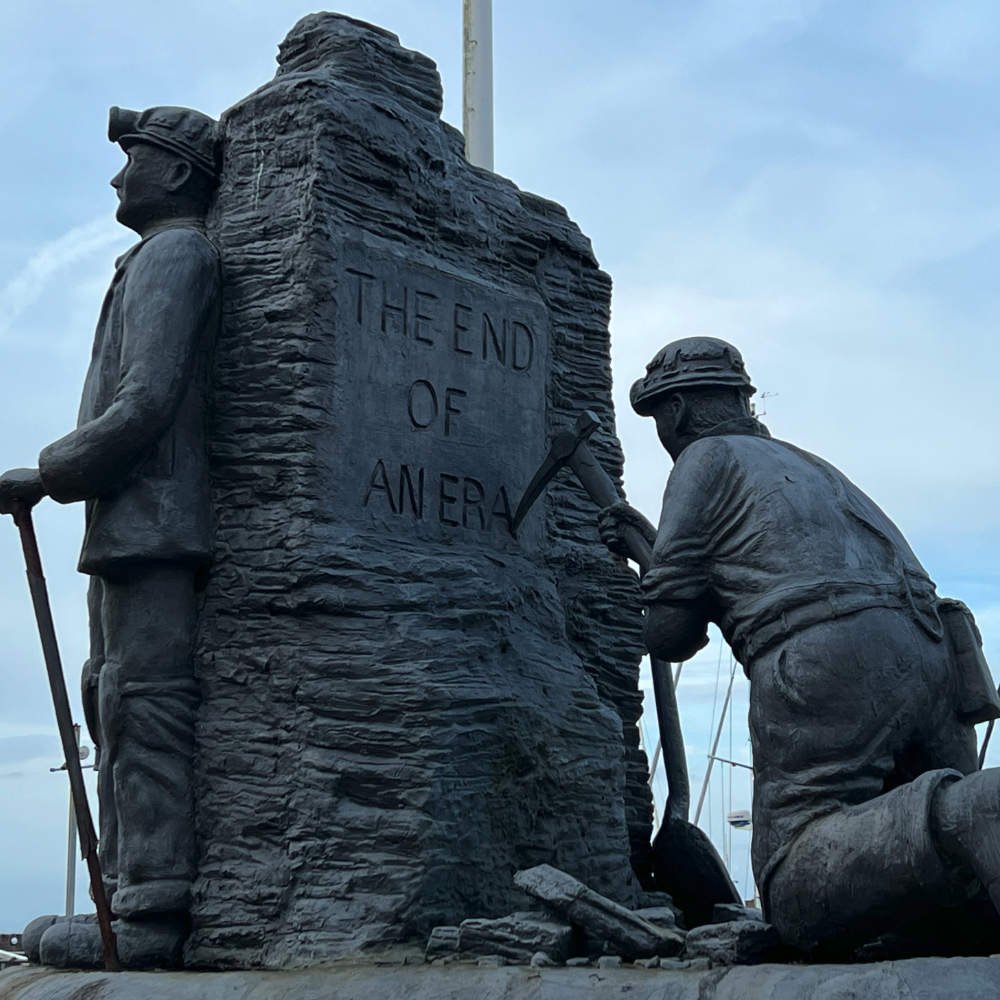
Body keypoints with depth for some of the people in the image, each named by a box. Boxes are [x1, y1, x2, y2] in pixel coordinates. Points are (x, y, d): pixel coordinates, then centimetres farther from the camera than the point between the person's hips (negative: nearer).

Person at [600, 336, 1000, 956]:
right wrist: (657, 544, 54)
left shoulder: (707, 458, 14)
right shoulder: (806, 464, 38)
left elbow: (670, 635, 10)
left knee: (802, 898, -19)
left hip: (826, 662, -7)